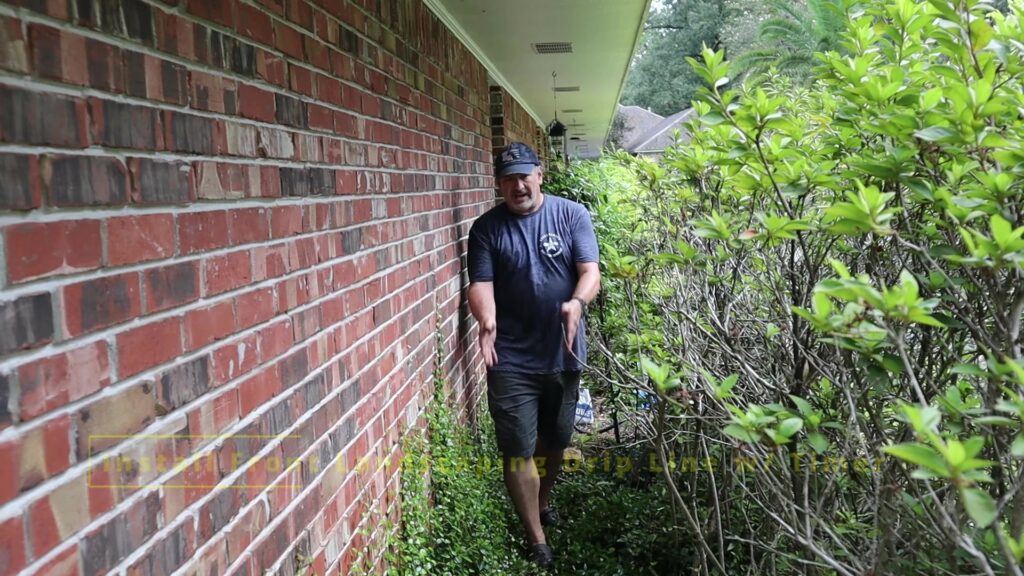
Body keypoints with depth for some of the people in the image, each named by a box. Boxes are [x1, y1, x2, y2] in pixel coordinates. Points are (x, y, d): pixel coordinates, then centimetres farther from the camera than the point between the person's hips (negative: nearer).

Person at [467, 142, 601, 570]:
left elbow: (590, 271, -9)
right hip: (511, 360, -1)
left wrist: (576, 302, -32)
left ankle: (543, 503, 46)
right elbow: (481, 284, -9)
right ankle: (536, 540, 13)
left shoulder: (572, 215, -2)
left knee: (555, 440, 19)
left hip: (563, 355, 2)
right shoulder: (486, 228, -2)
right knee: (518, 451, -1)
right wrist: (487, 320, -31)